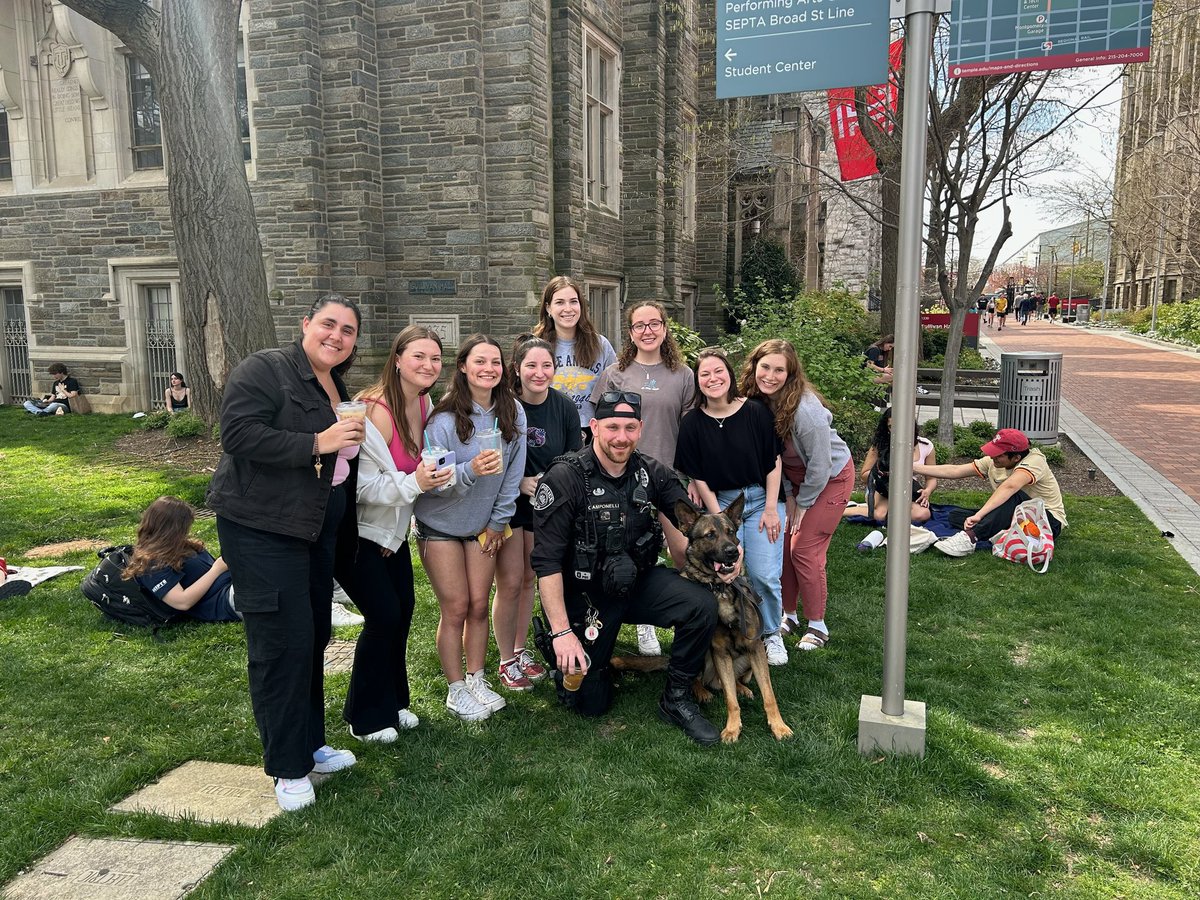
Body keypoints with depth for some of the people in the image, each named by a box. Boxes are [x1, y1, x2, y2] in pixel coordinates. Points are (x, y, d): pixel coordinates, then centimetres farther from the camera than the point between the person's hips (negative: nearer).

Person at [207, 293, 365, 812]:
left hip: (318, 530, 9)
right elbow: (238, 434, -24)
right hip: (262, 529, -9)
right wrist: (317, 443, -26)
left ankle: (310, 744, 31)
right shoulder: (264, 370, -11)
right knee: (283, 642, -6)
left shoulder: (338, 389, 15)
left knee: (314, 636, 15)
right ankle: (288, 768, 8)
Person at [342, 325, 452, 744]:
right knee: (384, 616, -7)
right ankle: (365, 717, 13)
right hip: (357, 529, -8)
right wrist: (414, 483, -35)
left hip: (392, 528, 8)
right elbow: (363, 485, -26)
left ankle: (393, 702, 28)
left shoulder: (424, 404, -1)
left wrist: (433, 476, -4)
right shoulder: (376, 410, -26)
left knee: (403, 609, 8)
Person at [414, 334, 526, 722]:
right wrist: (471, 470, -39)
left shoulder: (513, 412, -7)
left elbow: (514, 472, -2)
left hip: (485, 525, 4)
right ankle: (456, 690, 16)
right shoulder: (445, 418, -20)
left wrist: (499, 521, -1)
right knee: (456, 609, 1)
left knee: (479, 606, 8)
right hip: (440, 525, -3)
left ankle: (477, 680, 25)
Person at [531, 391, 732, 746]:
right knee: (590, 703, 0)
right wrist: (562, 631, -25)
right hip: (585, 594, -3)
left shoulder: (650, 472, -5)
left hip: (639, 582, 4)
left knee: (702, 605, -23)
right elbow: (547, 561, -20)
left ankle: (676, 700, -1)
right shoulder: (565, 478, -19)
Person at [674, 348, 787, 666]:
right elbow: (697, 476, -1)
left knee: (764, 574, -11)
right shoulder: (692, 423, -4)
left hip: (762, 499, -1)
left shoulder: (756, 412, -7)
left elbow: (773, 462, -2)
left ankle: (771, 634, 15)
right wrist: (718, 517, -6)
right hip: (719, 503, 1)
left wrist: (771, 508, -7)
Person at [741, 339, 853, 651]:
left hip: (831, 477, -6)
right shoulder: (756, 403, -14)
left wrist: (803, 503, -12)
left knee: (804, 549, -7)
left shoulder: (805, 409, -33)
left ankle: (817, 625, 10)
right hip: (793, 477, 6)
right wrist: (787, 495, -2)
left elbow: (820, 465, -24)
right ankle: (788, 614, 22)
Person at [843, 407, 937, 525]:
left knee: (923, 514, -32)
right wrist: (877, 473, -21)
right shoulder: (880, 445, -6)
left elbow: (932, 478, 8)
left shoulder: (926, 446, -2)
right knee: (882, 513, -38)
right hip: (879, 491, -3)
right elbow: (864, 475, 0)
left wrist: (927, 491, -14)